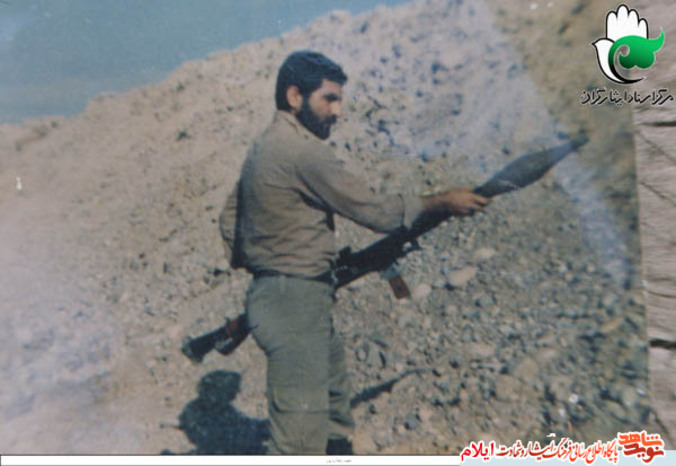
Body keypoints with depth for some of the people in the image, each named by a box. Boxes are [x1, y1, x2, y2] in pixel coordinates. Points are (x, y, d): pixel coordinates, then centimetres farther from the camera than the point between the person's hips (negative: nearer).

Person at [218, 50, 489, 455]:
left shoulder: (264, 148, 13)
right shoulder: (302, 150, -18)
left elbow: (230, 223, 17)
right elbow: (373, 210, -16)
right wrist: (443, 203, -6)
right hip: (294, 303, -11)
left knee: (336, 395, 25)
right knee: (302, 434, -3)